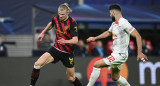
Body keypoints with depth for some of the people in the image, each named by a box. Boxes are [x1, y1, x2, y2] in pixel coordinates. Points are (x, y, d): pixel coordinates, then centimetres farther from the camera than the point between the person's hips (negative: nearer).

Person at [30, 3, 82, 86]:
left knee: (71, 78, 7)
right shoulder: (56, 18, -5)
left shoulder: (72, 23, -20)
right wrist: (43, 33, 24)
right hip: (55, 49, 4)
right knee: (38, 64, -18)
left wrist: (65, 41, -45)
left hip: (67, 53, -3)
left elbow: (75, 40, -27)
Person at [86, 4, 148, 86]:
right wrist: (95, 38, 38)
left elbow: (137, 36, -22)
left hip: (120, 55, -10)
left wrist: (139, 53, -25)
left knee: (97, 64, -13)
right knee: (115, 78, 18)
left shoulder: (123, 23, -20)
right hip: (115, 54, 10)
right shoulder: (114, 24, 9)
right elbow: (108, 32, 31)